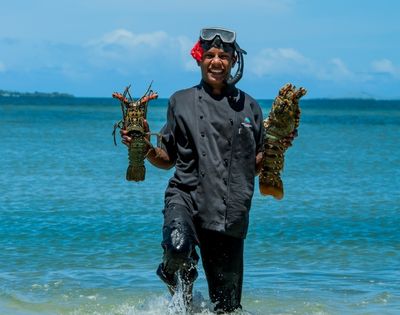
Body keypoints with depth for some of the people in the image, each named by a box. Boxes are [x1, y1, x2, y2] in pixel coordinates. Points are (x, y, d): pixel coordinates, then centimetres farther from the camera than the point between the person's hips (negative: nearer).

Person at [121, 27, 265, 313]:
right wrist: (145, 148, -6)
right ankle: (179, 271, 0)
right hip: (187, 197, -1)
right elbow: (167, 160, 13)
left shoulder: (248, 107, 11)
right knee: (178, 247, -35)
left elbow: (256, 164, 15)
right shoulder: (181, 101, 9)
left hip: (230, 213, 1)